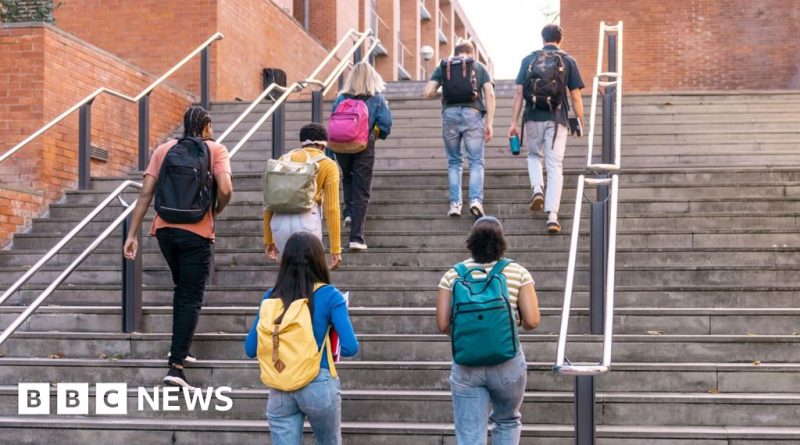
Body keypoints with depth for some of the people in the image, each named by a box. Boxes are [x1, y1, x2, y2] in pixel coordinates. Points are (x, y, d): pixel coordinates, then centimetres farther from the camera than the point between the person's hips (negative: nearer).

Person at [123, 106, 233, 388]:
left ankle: (178, 349, 30)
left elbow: (146, 192, 2)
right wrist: (216, 210, 7)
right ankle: (176, 366, -7)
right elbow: (225, 189, -15)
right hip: (196, 232, -4)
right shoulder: (216, 150, 1)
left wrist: (132, 234, 2)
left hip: (165, 229, 4)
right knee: (191, 298, 1)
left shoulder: (164, 150, 10)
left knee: (182, 288, 26)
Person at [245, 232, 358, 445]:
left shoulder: (271, 297, 3)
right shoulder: (329, 296, -6)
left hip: (280, 389, 2)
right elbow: (350, 348, -12)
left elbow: (251, 349, 6)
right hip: (319, 386, -2)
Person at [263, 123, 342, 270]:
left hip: (280, 221, 4)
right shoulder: (328, 165, 7)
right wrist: (335, 249, 0)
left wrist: (268, 240, 20)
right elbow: (332, 208, -1)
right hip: (306, 221, -4)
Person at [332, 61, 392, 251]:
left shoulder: (341, 98, 3)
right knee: (362, 192, 2)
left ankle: (349, 212, 15)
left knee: (348, 179, 32)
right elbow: (386, 124, -9)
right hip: (365, 147, -2)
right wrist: (377, 134, 14)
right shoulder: (377, 99, -1)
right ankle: (356, 238, -4)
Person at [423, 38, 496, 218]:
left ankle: (455, 203, 5)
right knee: (476, 161, 4)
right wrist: (489, 123, 1)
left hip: (450, 114, 1)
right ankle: (476, 200, -13)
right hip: (472, 114, -1)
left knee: (453, 161, 12)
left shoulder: (443, 66, 17)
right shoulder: (480, 67, 16)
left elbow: (428, 92, 6)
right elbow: (489, 94, 3)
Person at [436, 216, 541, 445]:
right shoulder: (518, 273, -2)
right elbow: (532, 321, -7)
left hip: (466, 365, 1)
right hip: (507, 364, 0)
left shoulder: (453, 275, 1)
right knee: (507, 422, 26)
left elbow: (443, 325, -3)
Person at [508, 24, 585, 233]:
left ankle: (537, 188, -2)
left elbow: (519, 93, 2)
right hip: (557, 119, -1)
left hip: (533, 118, 1)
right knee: (555, 167, 0)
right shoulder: (568, 61, 4)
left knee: (534, 156, 25)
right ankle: (552, 216, -7)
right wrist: (581, 122, 11)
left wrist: (514, 122, 4)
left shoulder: (529, 59, 6)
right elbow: (575, 96, 1)